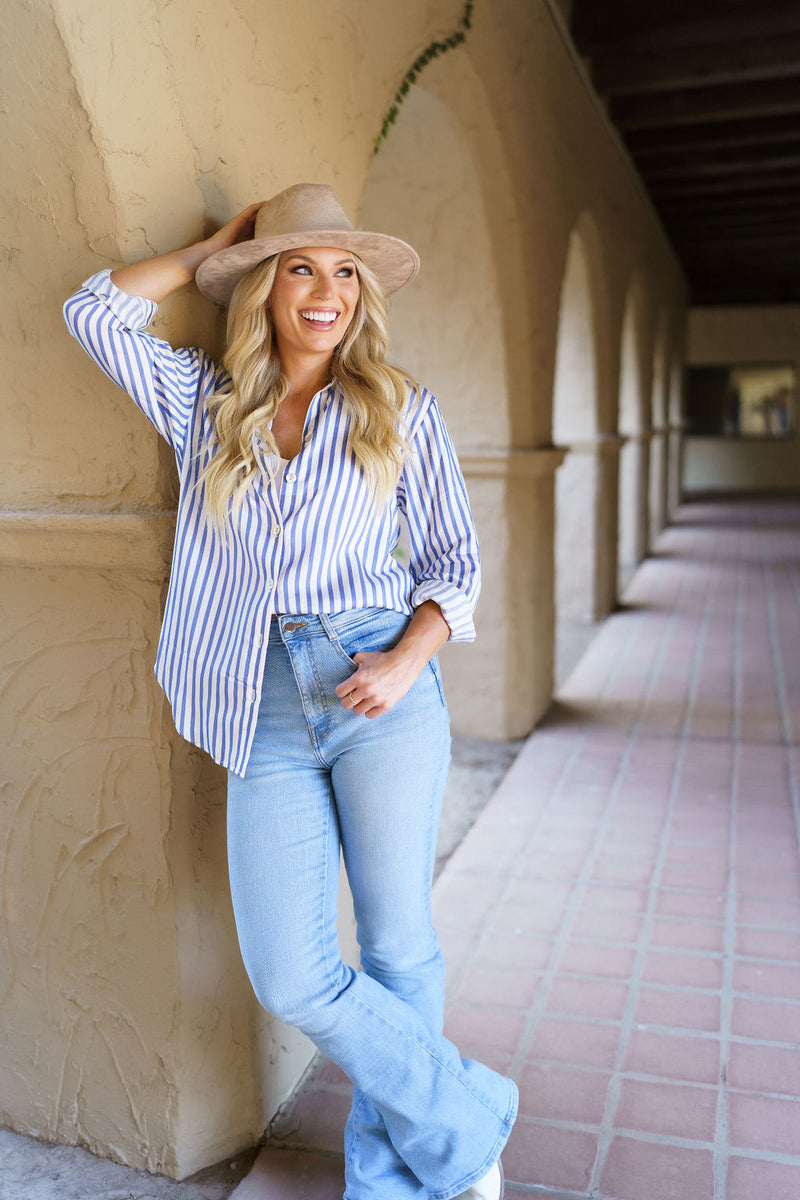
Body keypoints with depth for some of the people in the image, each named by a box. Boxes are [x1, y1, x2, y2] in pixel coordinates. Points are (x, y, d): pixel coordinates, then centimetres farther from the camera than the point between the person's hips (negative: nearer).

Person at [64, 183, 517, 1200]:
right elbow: (96, 313, 8)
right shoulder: (205, 403, 12)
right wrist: (212, 250, 14)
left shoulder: (401, 413, 6)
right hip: (265, 715, 2)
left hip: (380, 696, -1)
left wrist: (408, 660, -11)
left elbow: (453, 559, 6)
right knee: (292, 980, -4)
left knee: (398, 950, 6)